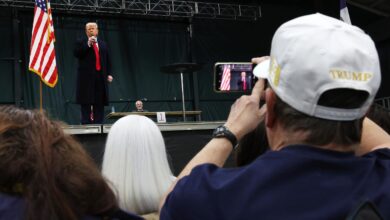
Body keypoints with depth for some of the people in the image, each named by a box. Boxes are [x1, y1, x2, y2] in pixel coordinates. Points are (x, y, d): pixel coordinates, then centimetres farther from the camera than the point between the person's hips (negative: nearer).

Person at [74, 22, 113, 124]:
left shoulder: (103, 44, 18)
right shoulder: (81, 42, 8)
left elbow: (108, 60, 16)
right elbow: (76, 54, -8)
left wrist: (109, 74, 6)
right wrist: (88, 44, -12)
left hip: (100, 77, 3)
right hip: (86, 76, -3)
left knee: (100, 102, 1)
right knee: (86, 102, -4)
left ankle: (98, 123, 5)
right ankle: (86, 123, -2)